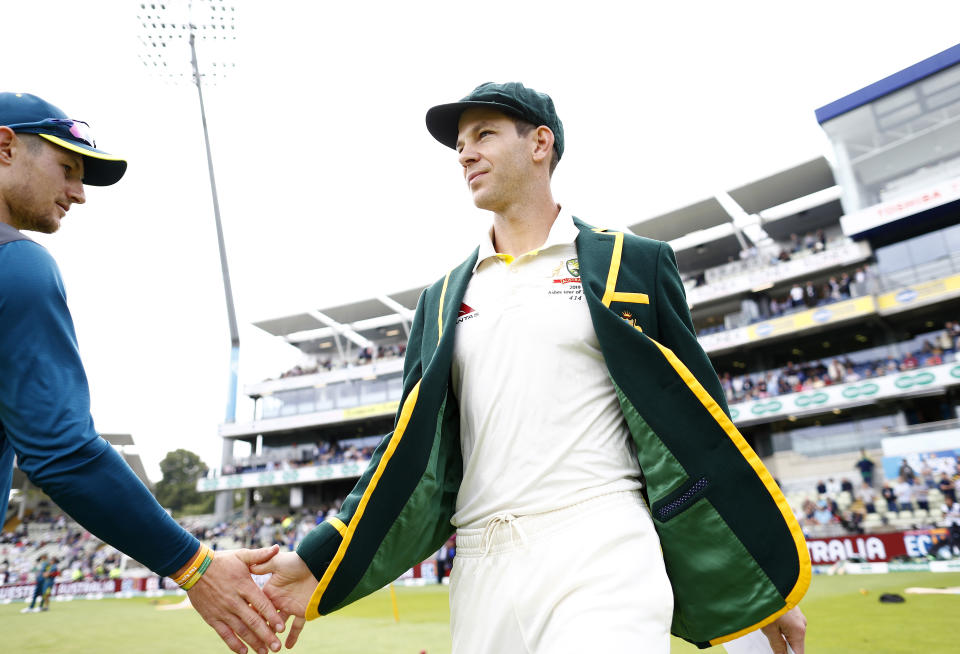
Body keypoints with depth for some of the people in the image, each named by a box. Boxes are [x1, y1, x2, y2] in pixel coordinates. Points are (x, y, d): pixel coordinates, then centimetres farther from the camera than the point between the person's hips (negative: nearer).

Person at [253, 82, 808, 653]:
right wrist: (323, 567, 1)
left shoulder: (631, 263, 4)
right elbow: (413, 457, 11)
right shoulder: (443, 299, 14)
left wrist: (765, 583, 4)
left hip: (602, 561, -3)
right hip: (482, 571, 4)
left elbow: (695, 431, 4)